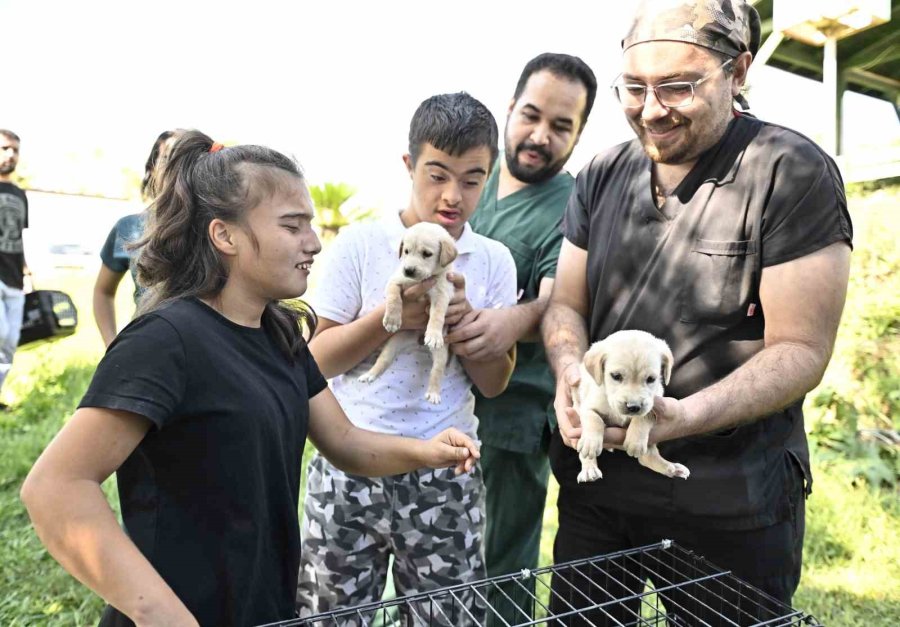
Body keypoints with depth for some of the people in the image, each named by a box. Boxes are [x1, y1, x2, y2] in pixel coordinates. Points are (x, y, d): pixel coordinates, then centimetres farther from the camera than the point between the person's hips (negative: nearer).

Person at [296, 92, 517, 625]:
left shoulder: (494, 261, 2)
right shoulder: (359, 245, -4)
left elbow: (495, 383, 2)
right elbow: (319, 359, -4)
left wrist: (465, 322, -16)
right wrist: (389, 317, -19)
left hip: (445, 479, 1)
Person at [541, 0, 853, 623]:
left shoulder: (794, 174, -12)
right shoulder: (602, 175, 4)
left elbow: (800, 350, -15)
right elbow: (566, 304, 6)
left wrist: (685, 416, -30)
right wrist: (572, 372, -16)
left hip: (729, 505, -4)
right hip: (595, 481, 5)